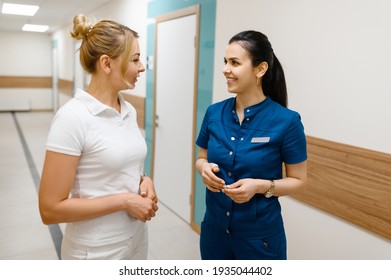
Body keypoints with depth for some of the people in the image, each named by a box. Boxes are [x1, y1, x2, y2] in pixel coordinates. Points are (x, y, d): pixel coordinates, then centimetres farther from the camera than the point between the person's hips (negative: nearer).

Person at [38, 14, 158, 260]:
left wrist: (144, 180, -6)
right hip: (97, 251, -6)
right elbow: (51, 209, -19)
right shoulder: (72, 117, -21)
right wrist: (124, 200, -20)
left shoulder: (129, 110, 1)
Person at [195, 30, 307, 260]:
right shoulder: (214, 112, -4)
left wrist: (260, 186, -23)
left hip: (259, 234, -3)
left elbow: (299, 181, -7)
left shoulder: (287, 121, -16)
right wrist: (205, 168, -12)